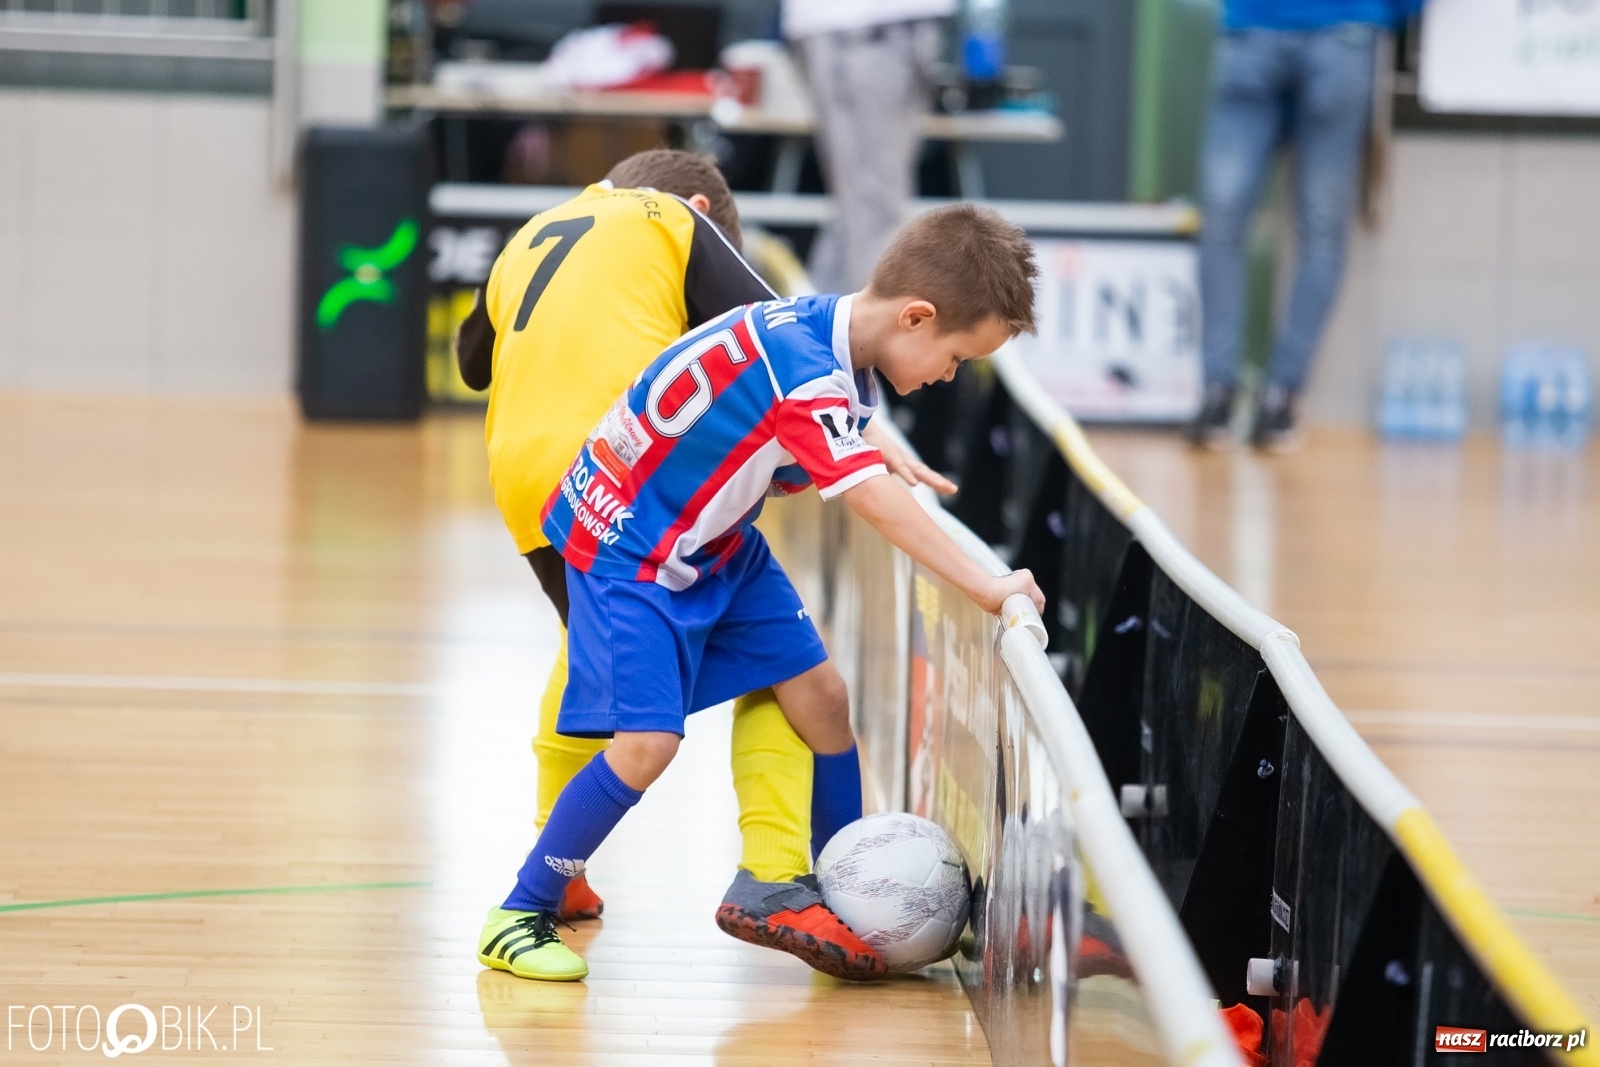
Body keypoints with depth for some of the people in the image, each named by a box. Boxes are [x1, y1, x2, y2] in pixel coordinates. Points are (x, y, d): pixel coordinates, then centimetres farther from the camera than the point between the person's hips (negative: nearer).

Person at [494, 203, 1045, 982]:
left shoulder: (834, 340, -4)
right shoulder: (802, 368, -33)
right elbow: (877, 503, -37)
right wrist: (986, 589, -37)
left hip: (715, 543, 9)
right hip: (627, 545, -9)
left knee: (821, 697, 6)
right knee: (647, 741, -18)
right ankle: (521, 917, -1)